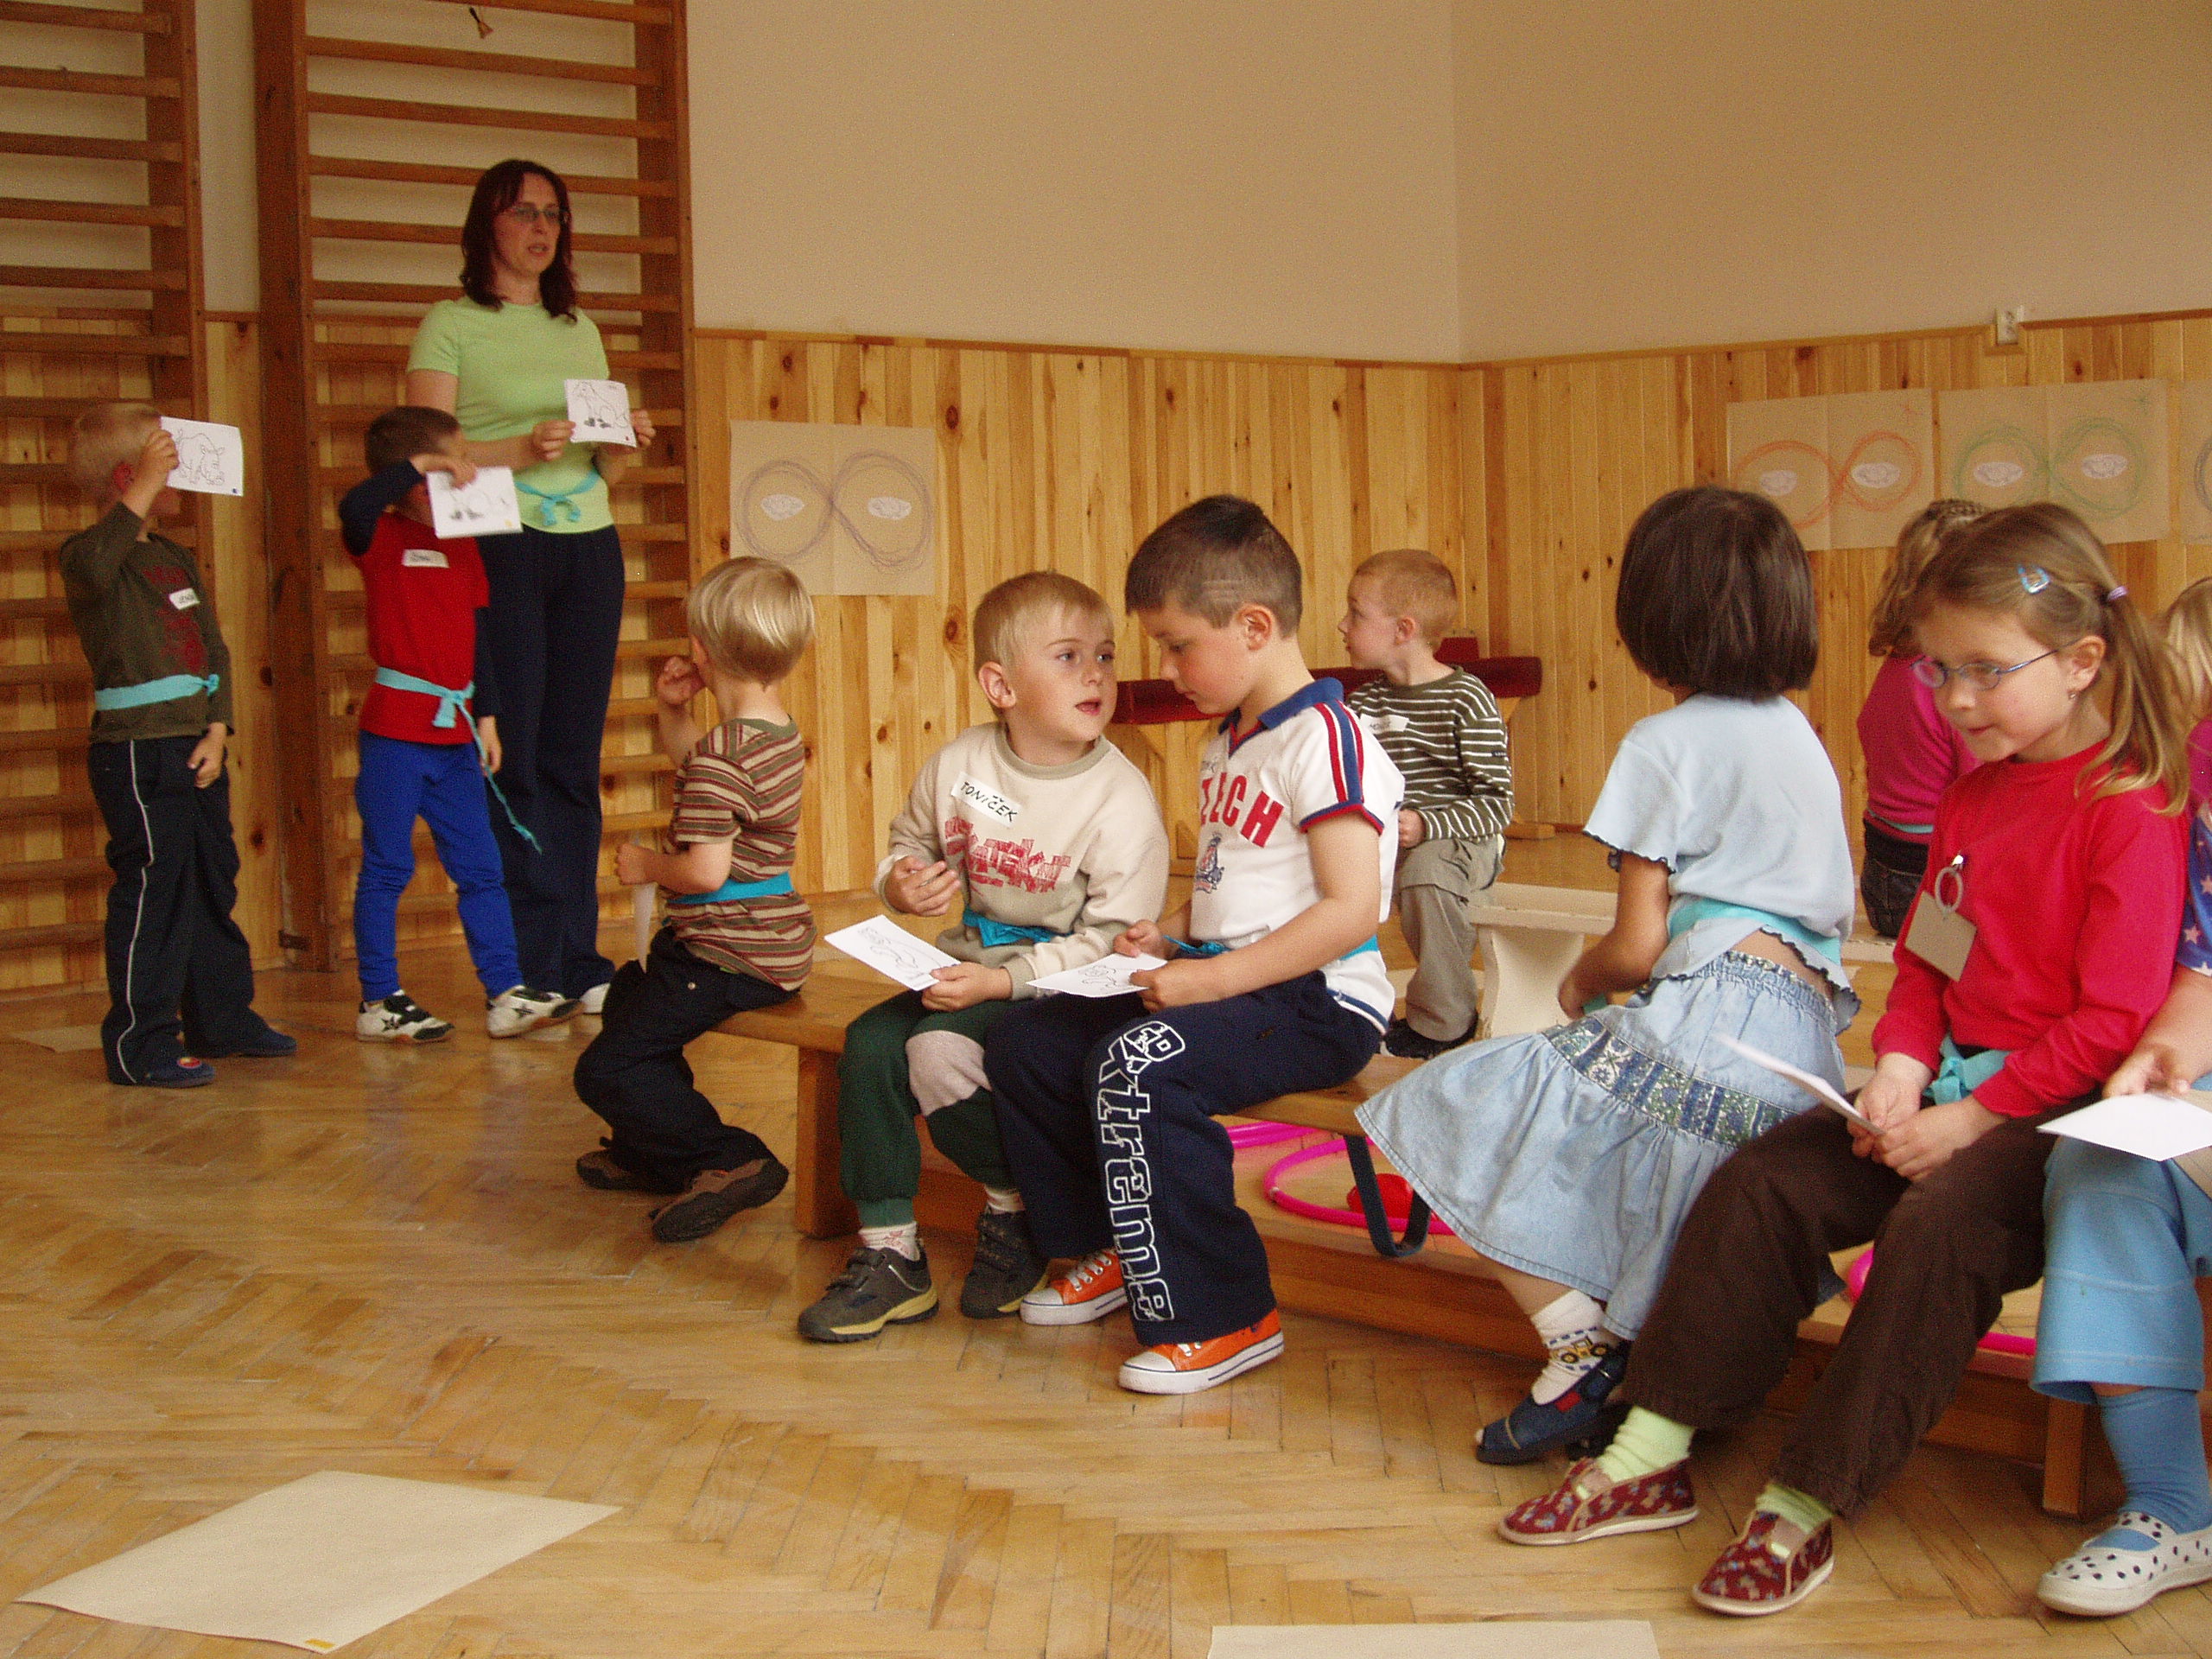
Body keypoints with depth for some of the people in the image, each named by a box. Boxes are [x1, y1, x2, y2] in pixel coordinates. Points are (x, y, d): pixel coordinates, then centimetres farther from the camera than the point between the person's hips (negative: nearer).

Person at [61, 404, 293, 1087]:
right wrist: (144, 490, -30)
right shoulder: (88, 555, -9)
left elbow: (214, 651, 14)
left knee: (214, 883, 16)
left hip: (196, 748, 9)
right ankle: (139, 1042, -3)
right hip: (135, 753, -9)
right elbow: (95, 565, -37)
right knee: (151, 885, -8)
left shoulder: (178, 560, 17)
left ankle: (221, 1018, 28)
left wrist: (218, 731, 1)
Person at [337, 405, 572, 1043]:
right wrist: (419, 464, -28)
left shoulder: (464, 546, 12)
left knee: (481, 868, 6)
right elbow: (354, 506, -32)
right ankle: (379, 1002, 10)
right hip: (395, 733, -6)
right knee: (386, 870, 2)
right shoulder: (382, 538, -7)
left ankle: (505, 993, 10)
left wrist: (486, 715, 13)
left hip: (454, 733, 6)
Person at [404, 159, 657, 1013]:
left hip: (590, 551, 5)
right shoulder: (452, 324, 2)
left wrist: (623, 442, -1)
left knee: (574, 759, 4)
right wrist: (520, 448, -19)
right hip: (498, 550, -5)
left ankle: (578, 958, 8)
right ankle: (529, 968, -3)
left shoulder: (580, 329, 18)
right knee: (513, 759, -6)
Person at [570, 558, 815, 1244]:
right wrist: (673, 712, 12)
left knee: (606, 1070, -10)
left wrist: (647, 866, -11)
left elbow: (706, 870, -30)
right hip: (772, 946, 11)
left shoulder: (721, 755, -24)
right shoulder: (778, 733, 8)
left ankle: (731, 1161, -12)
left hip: (728, 957, -11)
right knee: (627, 999, 32)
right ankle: (650, 1153, 40)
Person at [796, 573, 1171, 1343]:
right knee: (868, 1044, -17)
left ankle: (1012, 1213, 0)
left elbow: (1111, 938, -15)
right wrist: (900, 883, -8)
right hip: (970, 967, 6)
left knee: (939, 1049, -28)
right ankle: (890, 1257, -5)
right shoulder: (957, 765, 0)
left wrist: (1002, 982, -23)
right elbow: (907, 845, 17)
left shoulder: (1123, 799, -14)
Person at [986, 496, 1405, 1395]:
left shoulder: (1324, 737, -15)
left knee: (1137, 1067, -33)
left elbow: (1352, 909, -23)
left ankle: (1222, 1319, -21)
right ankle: (1109, 1250, 25)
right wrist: (1170, 934, 7)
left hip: (1316, 1001, -10)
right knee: (1024, 1042, 7)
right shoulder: (1228, 743, 16)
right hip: (1225, 980, 10)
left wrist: (1213, 978, -25)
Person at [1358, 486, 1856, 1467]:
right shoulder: (1801, 735, 20)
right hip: (1811, 1024, 9)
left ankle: (1580, 1348, -8)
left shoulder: (1667, 744, -4)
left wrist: (1583, 982, 15)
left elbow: (1637, 947, -8)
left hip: (1709, 1012, -9)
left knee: (1466, 1115, 0)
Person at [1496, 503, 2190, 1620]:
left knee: (1937, 1224, -33)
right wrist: (1901, 1070, -3)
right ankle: (1652, 1458, -5)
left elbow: (2113, 1017, -17)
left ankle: (1805, 1506, -25)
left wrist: (1973, 1119, -19)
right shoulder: (1972, 794, 14)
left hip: (2059, 1111, -8)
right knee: (1759, 1181, -8)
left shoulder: (2130, 812, -13)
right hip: (1950, 1091, 8)